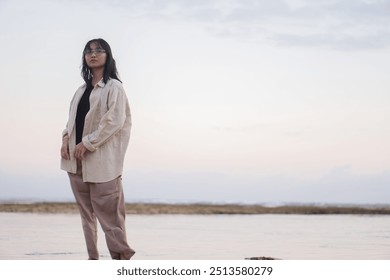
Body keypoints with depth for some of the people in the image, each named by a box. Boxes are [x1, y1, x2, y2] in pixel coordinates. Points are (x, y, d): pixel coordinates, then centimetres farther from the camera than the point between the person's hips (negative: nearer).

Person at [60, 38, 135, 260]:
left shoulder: (114, 87, -4)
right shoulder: (82, 90, 18)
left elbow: (114, 121, -14)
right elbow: (73, 118, 18)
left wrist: (87, 143, -16)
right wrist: (66, 138, -2)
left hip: (101, 159, -7)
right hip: (77, 159, 7)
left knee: (107, 210, -10)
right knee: (86, 210, 8)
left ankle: (121, 256, -5)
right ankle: (93, 258, 12)